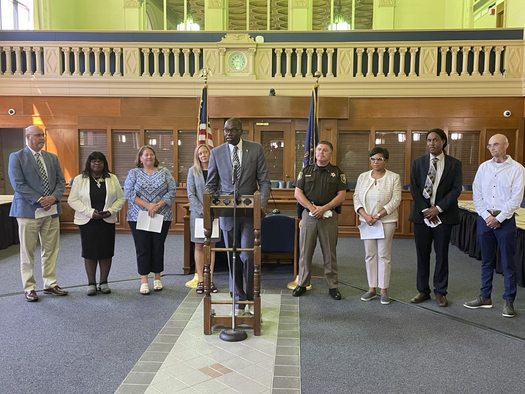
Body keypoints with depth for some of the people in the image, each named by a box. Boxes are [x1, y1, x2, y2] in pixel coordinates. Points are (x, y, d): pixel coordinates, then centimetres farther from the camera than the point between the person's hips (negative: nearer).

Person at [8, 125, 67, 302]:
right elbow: (18, 184, -10)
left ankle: (50, 284, 19)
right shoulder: (16, 157, -1)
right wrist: (39, 200, -16)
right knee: (27, 251, 3)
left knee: (50, 250, 9)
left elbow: (61, 181, 10)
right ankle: (29, 288, 13)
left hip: (51, 210, 5)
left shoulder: (52, 157, 14)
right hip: (28, 210, -4)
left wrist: (53, 197, -9)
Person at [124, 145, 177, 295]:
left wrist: (158, 205, -13)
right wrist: (147, 205, -15)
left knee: (158, 247, 6)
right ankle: (144, 281, 8)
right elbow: (128, 193, -4)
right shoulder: (133, 173, 6)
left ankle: (157, 278, 19)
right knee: (142, 248, 1)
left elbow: (172, 191, 0)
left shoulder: (164, 172, 7)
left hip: (161, 217, 1)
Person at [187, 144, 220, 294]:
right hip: (197, 213, -1)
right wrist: (202, 210, -12)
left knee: (211, 246, 6)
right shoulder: (193, 171, 1)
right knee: (199, 246, 4)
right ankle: (200, 280, 10)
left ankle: (210, 280, 12)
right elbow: (191, 194, -3)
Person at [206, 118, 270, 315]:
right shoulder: (216, 152, 5)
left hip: (249, 211, -1)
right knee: (233, 258, 8)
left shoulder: (256, 149, 1)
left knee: (248, 256, -5)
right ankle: (239, 299, 22)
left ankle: (251, 299, 15)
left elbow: (264, 180, 0)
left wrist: (263, 201, -17)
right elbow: (211, 184, 8)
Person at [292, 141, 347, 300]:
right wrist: (312, 208, -11)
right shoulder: (306, 171, 9)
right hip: (308, 214, 1)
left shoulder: (337, 172, 6)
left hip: (329, 216, -1)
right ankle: (302, 284, 16)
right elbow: (298, 193, 2)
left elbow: (341, 195, -1)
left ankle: (333, 286, 14)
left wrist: (324, 208, -13)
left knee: (330, 252, 5)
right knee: (305, 251, 5)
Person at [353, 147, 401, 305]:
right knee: (370, 255, 8)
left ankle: (384, 290, 10)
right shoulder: (363, 177, 7)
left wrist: (377, 216, -16)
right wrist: (365, 216, -11)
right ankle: (372, 288, 16)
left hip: (386, 221, -3)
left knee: (384, 255, 2)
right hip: (366, 221, 3)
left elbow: (395, 200, -9)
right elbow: (356, 198, 3)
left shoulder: (394, 177, -3)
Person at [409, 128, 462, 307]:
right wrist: (425, 210, -9)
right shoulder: (418, 163, 6)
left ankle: (440, 292, 17)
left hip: (443, 215, -1)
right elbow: (414, 188, 0)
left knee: (442, 255, 6)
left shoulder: (454, 164, 2)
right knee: (422, 254, 7)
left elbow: (456, 189, -4)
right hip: (422, 214, 1)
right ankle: (423, 291, 18)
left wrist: (438, 208, -12)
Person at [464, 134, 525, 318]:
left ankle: (509, 301, 14)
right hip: (484, 218, 4)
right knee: (486, 261, 12)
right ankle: (485, 297, 22)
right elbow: (476, 195, 4)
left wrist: (498, 219, -12)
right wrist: (486, 216, -6)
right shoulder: (483, 167, 7)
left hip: (505, 219, -3)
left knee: (508, 263, 3)